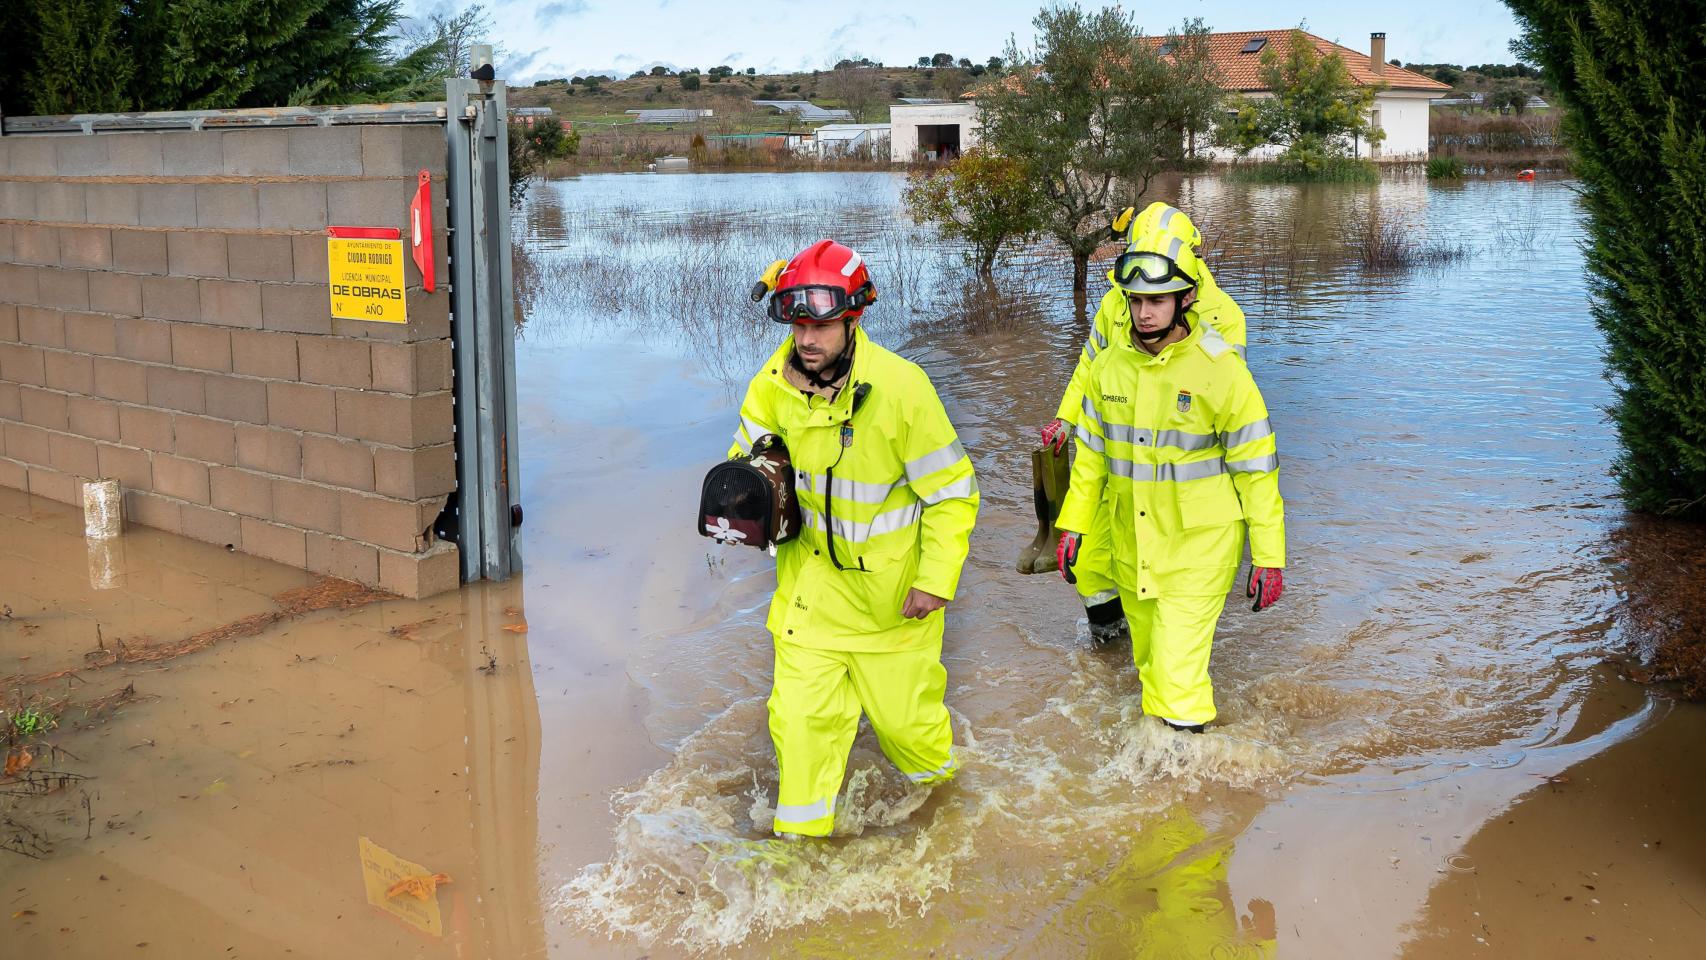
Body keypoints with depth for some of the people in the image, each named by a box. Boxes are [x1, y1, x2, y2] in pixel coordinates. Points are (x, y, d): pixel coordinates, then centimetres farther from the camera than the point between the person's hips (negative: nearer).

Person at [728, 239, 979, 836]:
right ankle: (800, 829, 21)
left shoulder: (900, 388, -23)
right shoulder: (778, 380, -10)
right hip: (812, 570, 3)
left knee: (902, 708, 11)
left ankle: (932, 774, 46)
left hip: (892, 581, -3)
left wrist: (936, 580, -15)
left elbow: (952, 492, -15)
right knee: (801, 709, 0)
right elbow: (753, 442, 12)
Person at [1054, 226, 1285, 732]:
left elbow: (1257, 468, -10)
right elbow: (1091, 451, 12)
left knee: (1178, 671, -8)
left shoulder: (1221, 370, -15)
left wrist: (1268, 557, -10)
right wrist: (1073, 524, 11)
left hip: (1198, 545, -5)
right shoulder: (1109, 366, 0)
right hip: (1130, 542, 5)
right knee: (1149, 655, 20)